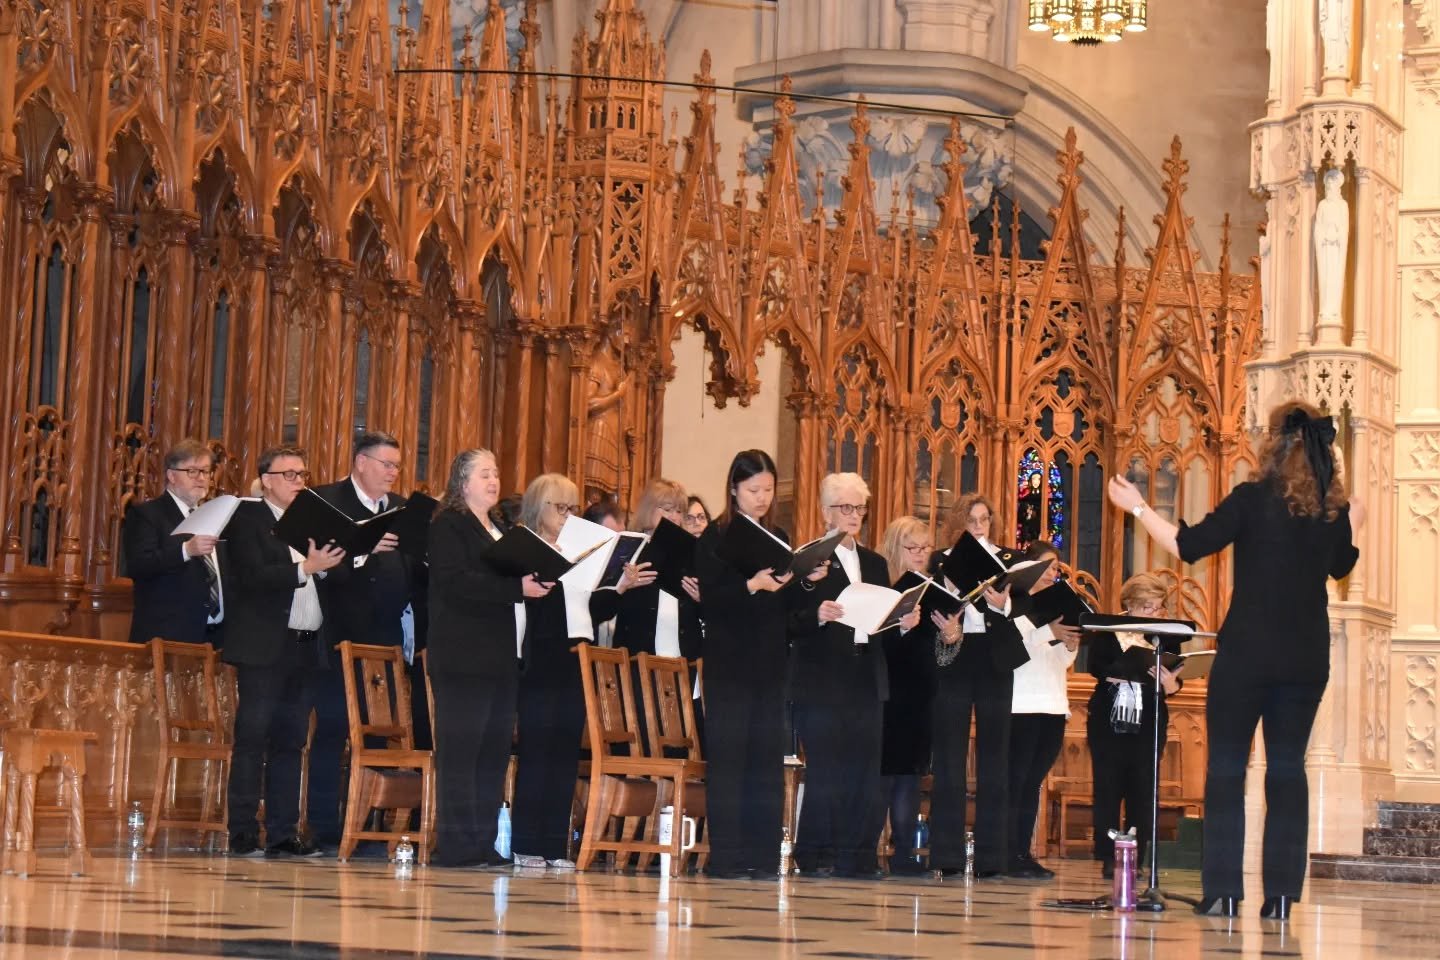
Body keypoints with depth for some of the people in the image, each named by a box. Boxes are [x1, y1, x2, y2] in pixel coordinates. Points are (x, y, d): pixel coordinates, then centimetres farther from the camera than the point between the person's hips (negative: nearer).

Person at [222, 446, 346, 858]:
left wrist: (329, 564, -9)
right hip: (265, 648, -6)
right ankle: (242, 833, -2)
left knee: (291, 742, 8)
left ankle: (283, 833, 10)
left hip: (308, 648, 6)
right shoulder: (247, 519, -1)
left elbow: (336, 574, 13)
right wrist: (304, 568, -21)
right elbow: (253, 576, -14)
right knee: (252, 739, -4)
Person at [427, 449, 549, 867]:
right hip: (463, 657, -8)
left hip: (498, 657, 8)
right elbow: (455, 582, -17)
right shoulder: (448, 526, -4)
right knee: (460, 751, -8)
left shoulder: (500, 530, 22)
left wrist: (533, 582, 5)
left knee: (495, 751, 6)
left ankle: (483, 843, 9)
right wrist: (517, 587, -22)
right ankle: (455, 845, -6)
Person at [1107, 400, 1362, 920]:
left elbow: (1187, 546, -10)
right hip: (1307, 658, 4)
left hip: (1246, 654, -4)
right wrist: (1353, 521, 39)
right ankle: (1281, 892, 4)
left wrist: (1138, 507, 1)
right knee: (1288, 769, 8)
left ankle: (1223, 891, -2)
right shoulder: (1333, 508, 3)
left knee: (1226, 766, 3)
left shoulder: (1253, 499, -11)